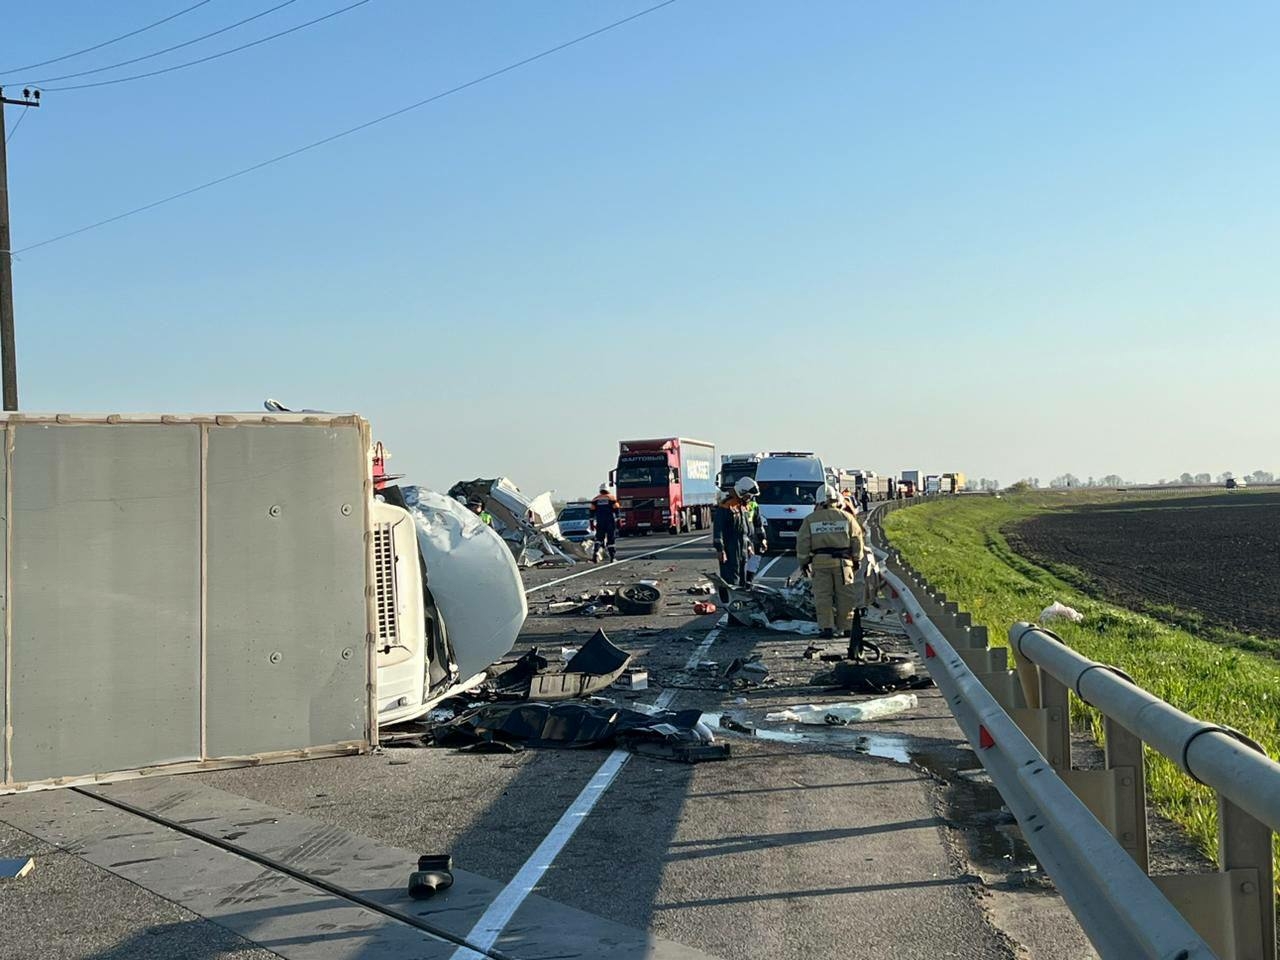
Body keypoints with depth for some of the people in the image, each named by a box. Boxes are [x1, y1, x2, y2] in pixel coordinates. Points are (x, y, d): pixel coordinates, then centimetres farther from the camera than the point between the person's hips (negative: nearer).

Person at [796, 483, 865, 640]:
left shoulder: (810, 520, 2)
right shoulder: (846, 518, 4)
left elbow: (802, 544, 3)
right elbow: (857, 540, 7)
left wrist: (804, 562, 12)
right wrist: (857, 560, 17)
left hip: (820, 562, -1)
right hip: (843, 562, 1)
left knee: (823, 597, 3)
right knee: (845, 596, 8)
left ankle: (827, 627, -2)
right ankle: (847, 628, 11)